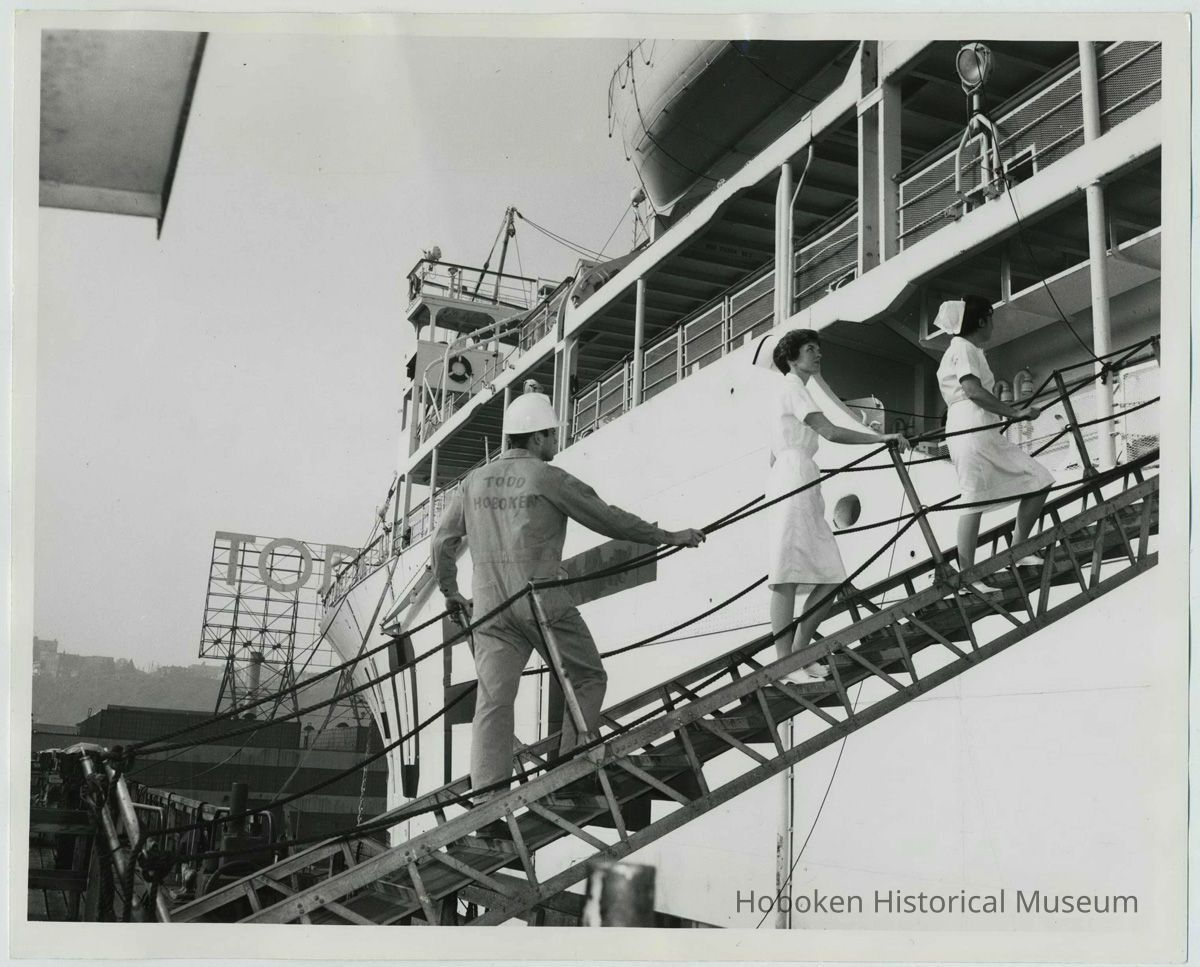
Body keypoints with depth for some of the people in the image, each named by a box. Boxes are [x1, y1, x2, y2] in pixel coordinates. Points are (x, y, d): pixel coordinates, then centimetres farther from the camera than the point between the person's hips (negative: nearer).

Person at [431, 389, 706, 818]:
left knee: (493, 700, 1)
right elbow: (609, 519, -1)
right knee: (587, 678, 12)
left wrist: (449, 591, 30)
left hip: (490, 606, 5)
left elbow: (443, 542, 16)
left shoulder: (474, 481, 12)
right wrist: (669, 536, 9)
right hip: (542, 601, -5)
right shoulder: (550, 479, -5)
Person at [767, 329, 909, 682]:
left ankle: (799, 652, 7)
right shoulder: (793, 388, -1)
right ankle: (785, 663, -17)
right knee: (788, 575, -14)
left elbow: (774, 457, 28)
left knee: (830, 576, 3)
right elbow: (831, 432, -13)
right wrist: (881, 437, -12)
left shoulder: (791, 390, 29)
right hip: (795, 477, -10)